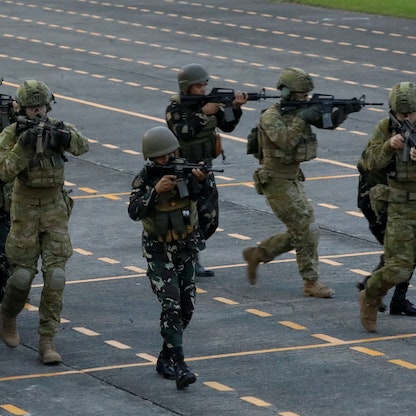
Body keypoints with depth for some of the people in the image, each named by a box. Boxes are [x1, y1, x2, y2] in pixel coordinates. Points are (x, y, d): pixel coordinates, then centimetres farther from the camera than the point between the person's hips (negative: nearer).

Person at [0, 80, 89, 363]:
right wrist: (24, 145, -30)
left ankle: (47, 341, -4)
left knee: (55, 276, -7)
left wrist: (64, 136, -36)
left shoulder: (57, 129, -1)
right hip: (25, 210, -2)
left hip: (55, 210, 2)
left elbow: (83, 146, -17)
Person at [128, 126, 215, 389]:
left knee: (187, 307, 8)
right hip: (159, 251, -4)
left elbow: (208, 193, -19)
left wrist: (203, 179, -40)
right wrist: (156, 190, -32)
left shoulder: (186, 169, -5)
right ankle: (179, 367, -21)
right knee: (171, 306, -15)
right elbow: (135, 212, -21)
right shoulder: (145, 178, -10)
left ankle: (166, 358, 25)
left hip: (187, 247, 4)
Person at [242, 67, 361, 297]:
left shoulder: (300, 110, 6)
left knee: (299, 232, 12)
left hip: (293, 179, 8)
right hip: (276, 182, -8)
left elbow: (327, 122, -1)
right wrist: (302, 119, -31)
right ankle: (311, 283, -1)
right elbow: (285, 141, -33)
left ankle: (256, 254, 27)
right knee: (307, 231, -9)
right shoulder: (270, 117, -17)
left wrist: (344, 111, -19)